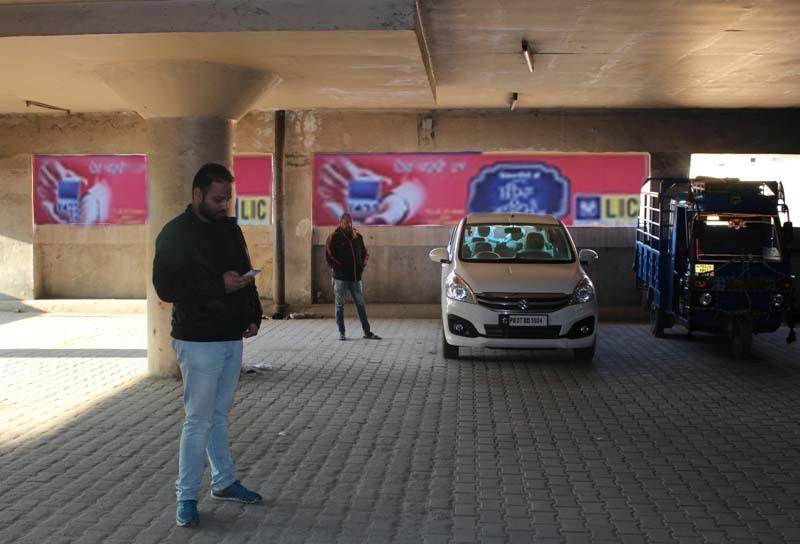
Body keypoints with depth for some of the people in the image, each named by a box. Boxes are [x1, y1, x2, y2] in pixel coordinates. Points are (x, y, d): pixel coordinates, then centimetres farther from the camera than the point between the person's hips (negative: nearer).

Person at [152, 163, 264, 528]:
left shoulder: (229, 228, 11)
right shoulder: (175, 234, -9)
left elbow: (245, 273, 19)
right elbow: (166, 287, -15)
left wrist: (253, 315, 6)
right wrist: (219, 284, -20)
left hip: (232, 337, 7)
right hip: (198, 341, -7)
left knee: (220, 415, 17)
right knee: (199, 419, -3)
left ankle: (224, 482, 27)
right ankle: (186, 497, 6)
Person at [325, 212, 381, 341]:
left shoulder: (357, 237, 11)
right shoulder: (334, 237, -3)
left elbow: (365, 253, 21)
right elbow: (328, 256, -6)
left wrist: (362, 266, 7)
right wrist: (338, 268, -11)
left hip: (355, 277, 4)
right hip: (340, 278, -4)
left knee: (360, 305, 6)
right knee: (339, 305, 3)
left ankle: (367, 332, 11)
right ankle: (341, 333, 11)